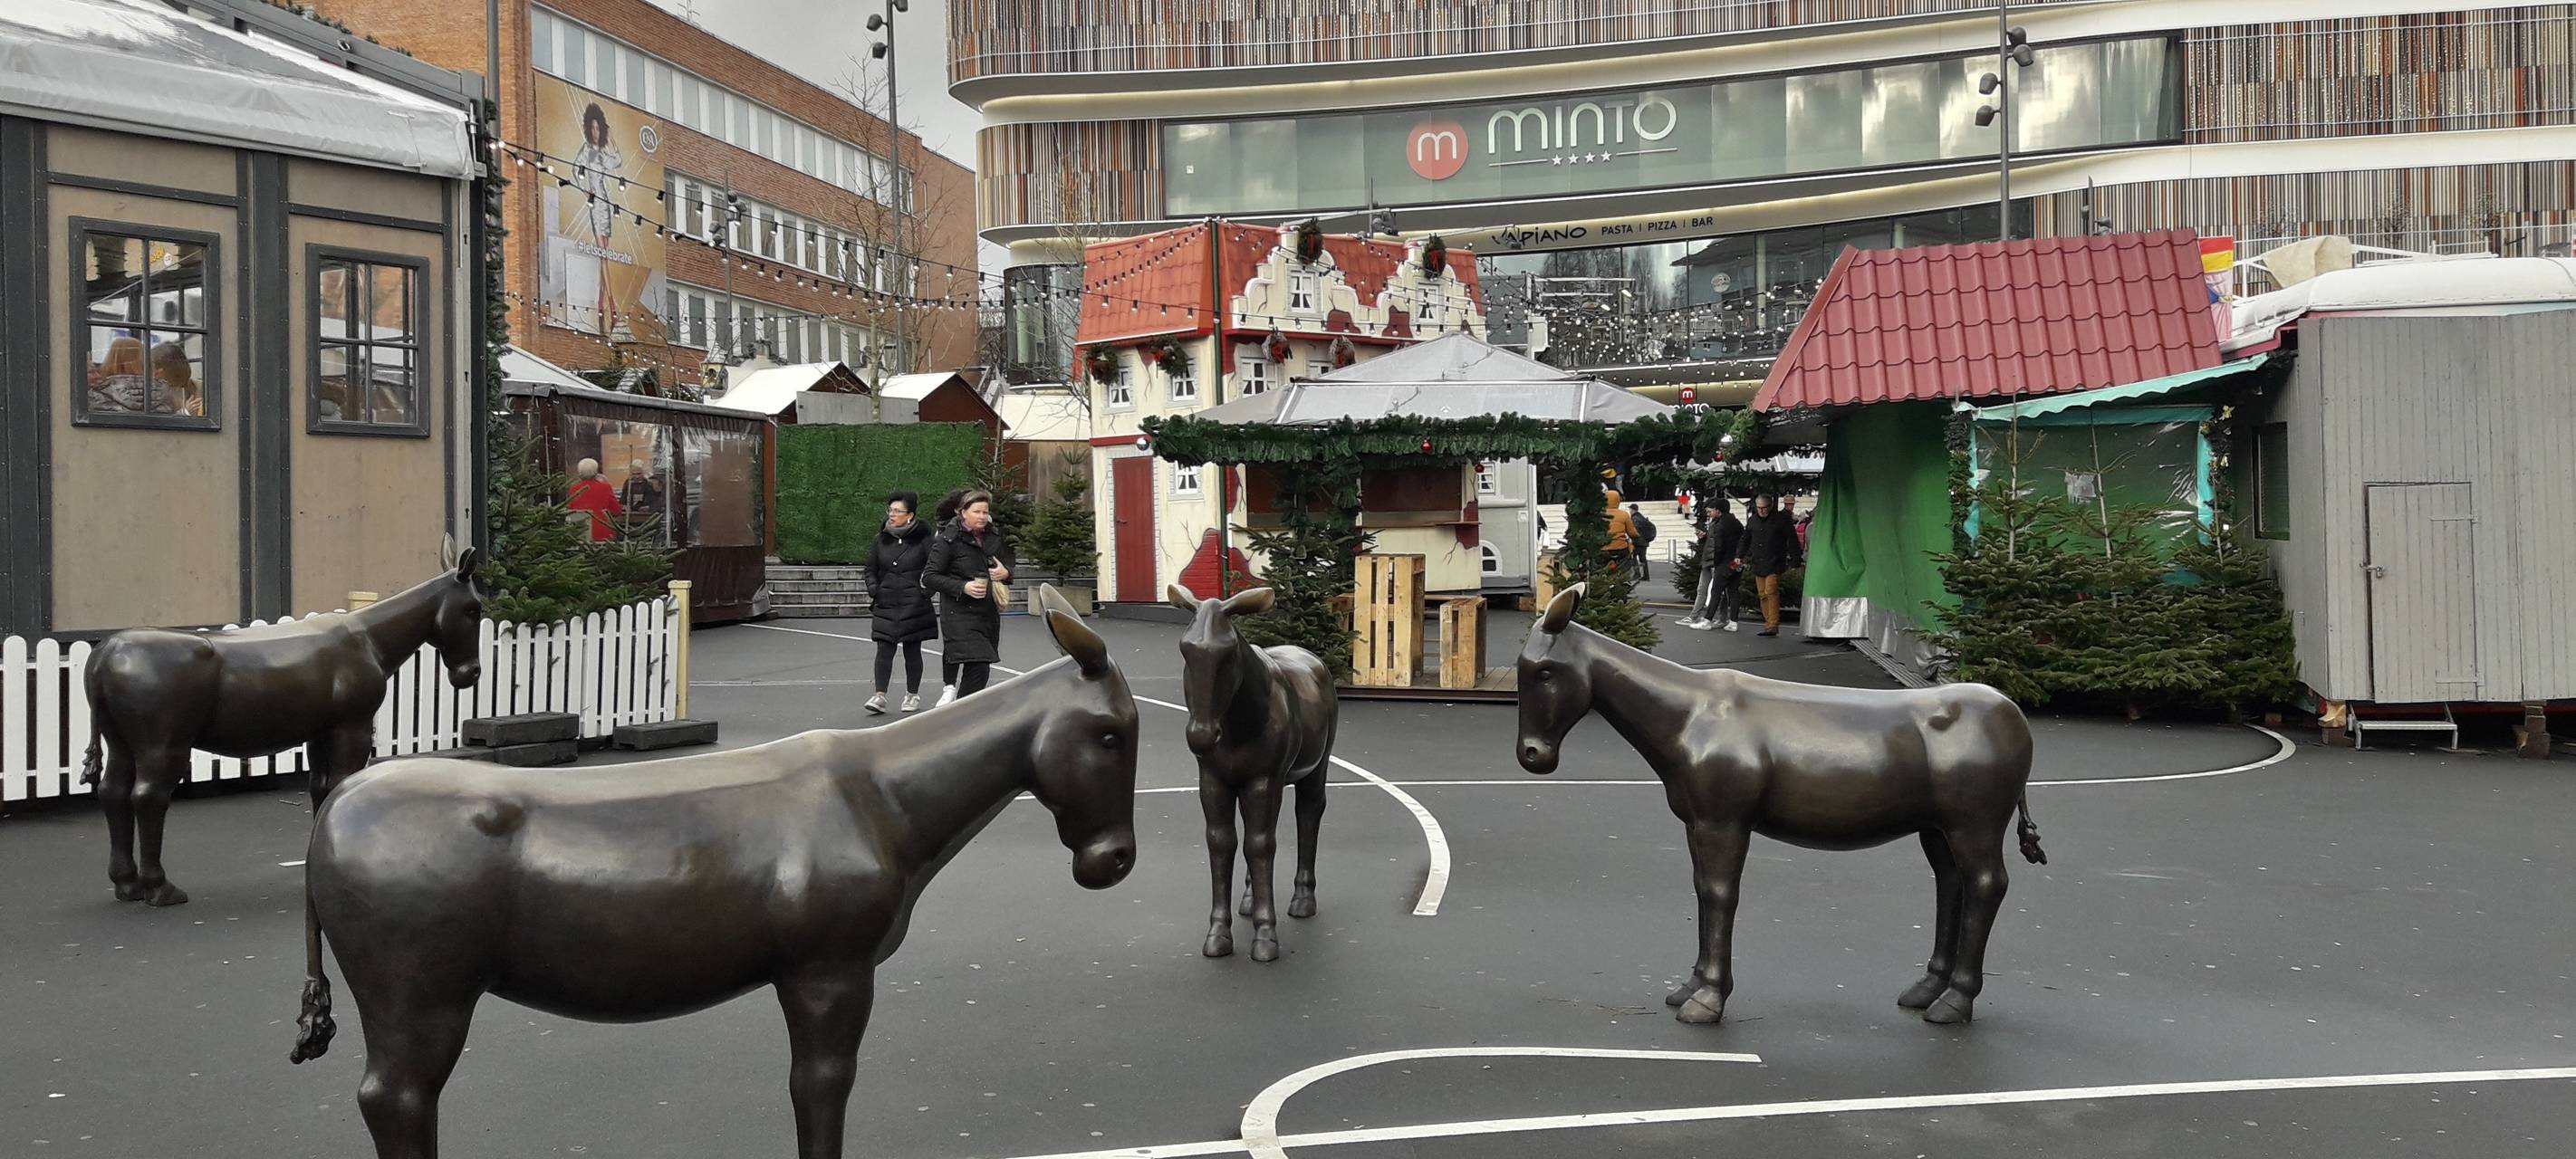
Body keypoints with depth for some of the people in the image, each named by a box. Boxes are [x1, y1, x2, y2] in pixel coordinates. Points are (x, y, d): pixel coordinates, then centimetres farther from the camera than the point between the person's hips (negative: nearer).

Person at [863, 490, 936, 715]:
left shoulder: (922, 540, -3)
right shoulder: (881, 539, 7)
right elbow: (871, 568, 15)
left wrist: (926, 591, -10)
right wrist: (873, 588, 0)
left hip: (914, 605, -2)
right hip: (886, 604, 2)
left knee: (912, 651, 7)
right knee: (884, 650, -5)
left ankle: (912, 696, 19)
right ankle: (880, 696, -8)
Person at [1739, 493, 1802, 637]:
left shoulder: (1781, 519, -2)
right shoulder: (1752, 521, 13)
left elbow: (1792, 540, -1)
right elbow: (1745, 540, 23)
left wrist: (1794, 561, -5)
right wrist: (1739, 556, 10)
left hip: (1774, 564, -6)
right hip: (1757, 564, 6)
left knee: (1771, 592, -16)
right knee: (1763, 595, 5)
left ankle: (1773, 625, -16)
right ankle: (1768, 624, 10)